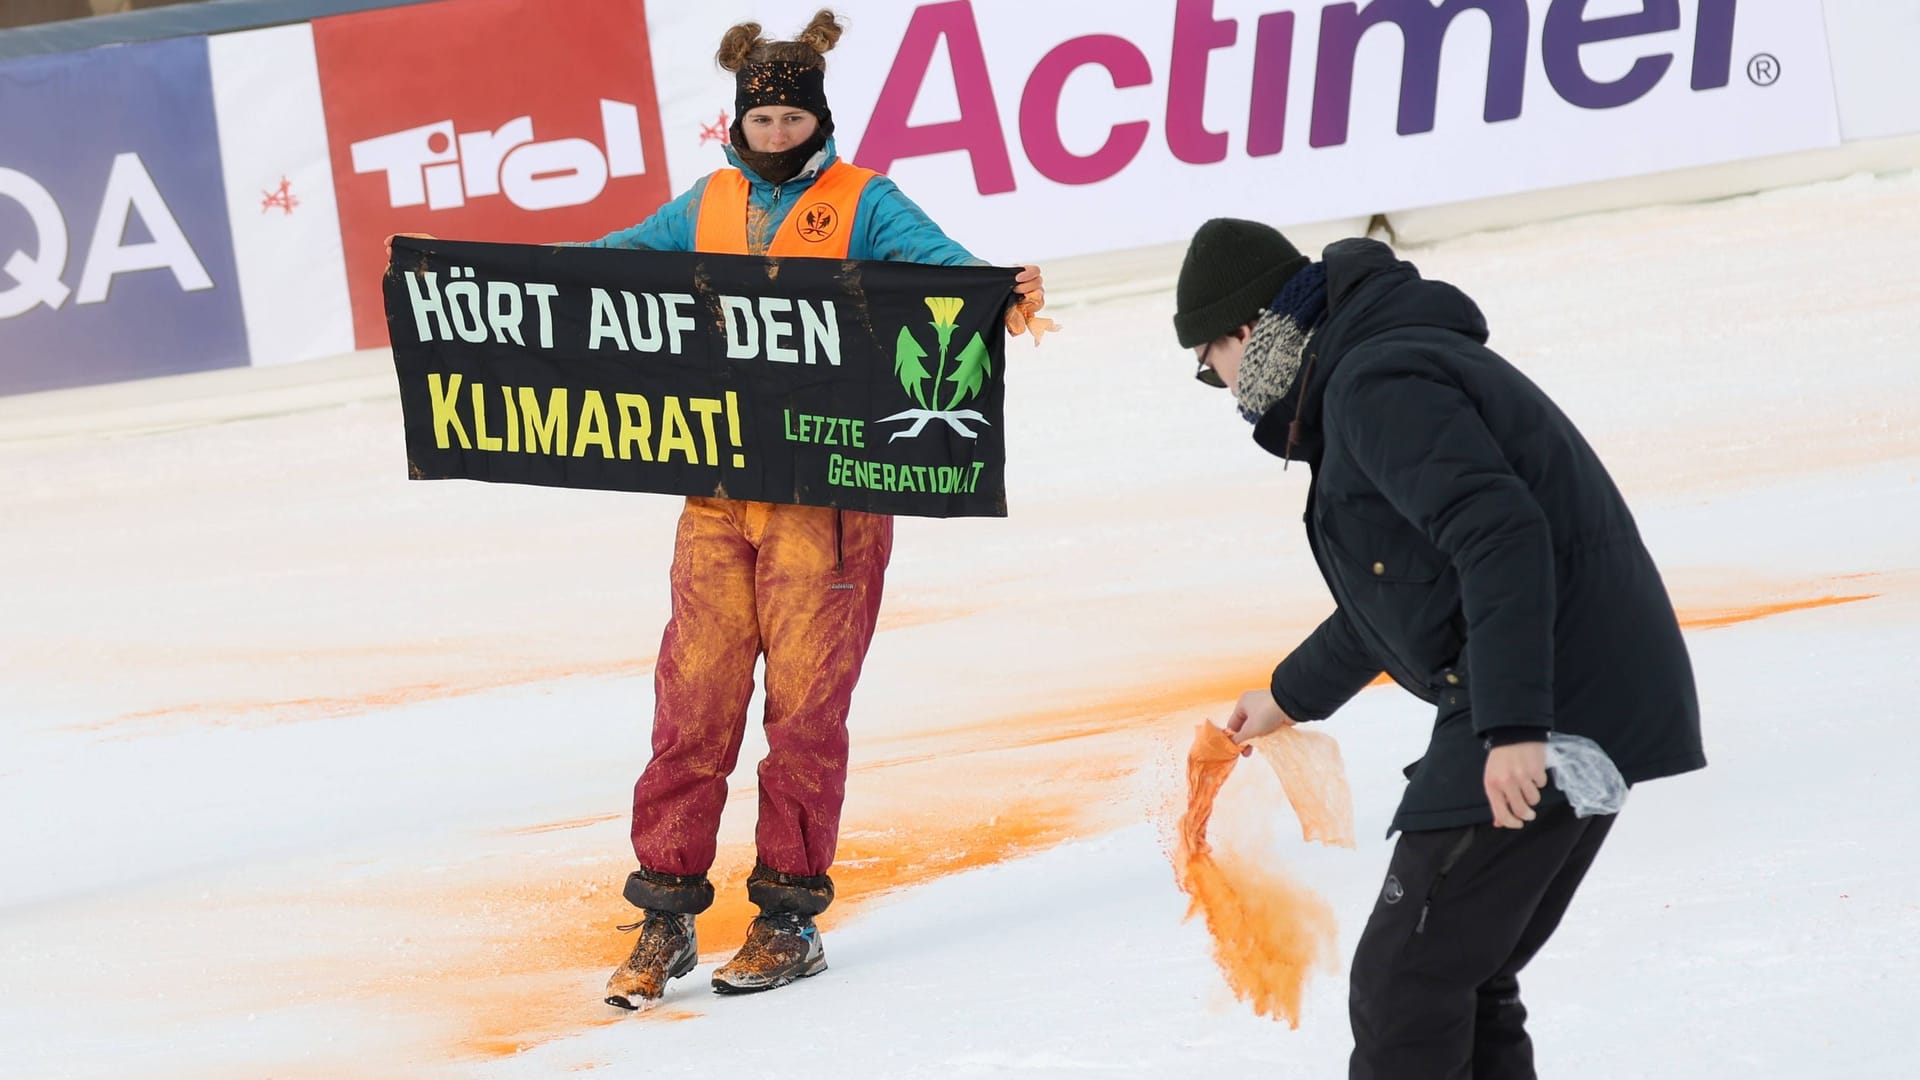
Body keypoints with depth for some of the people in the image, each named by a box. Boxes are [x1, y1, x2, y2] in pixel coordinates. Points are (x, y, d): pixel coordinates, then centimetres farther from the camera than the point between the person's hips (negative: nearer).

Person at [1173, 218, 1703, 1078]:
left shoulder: (1378, 385, -12)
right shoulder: (1387, 368, 23)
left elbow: (1499, 536, -25)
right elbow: (1405, 588, 37)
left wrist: (1513, 728, -30)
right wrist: (1292, 697, 48)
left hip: (1546, 715, -11)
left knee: (1404, 986, -7)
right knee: (1467, 981, 18)